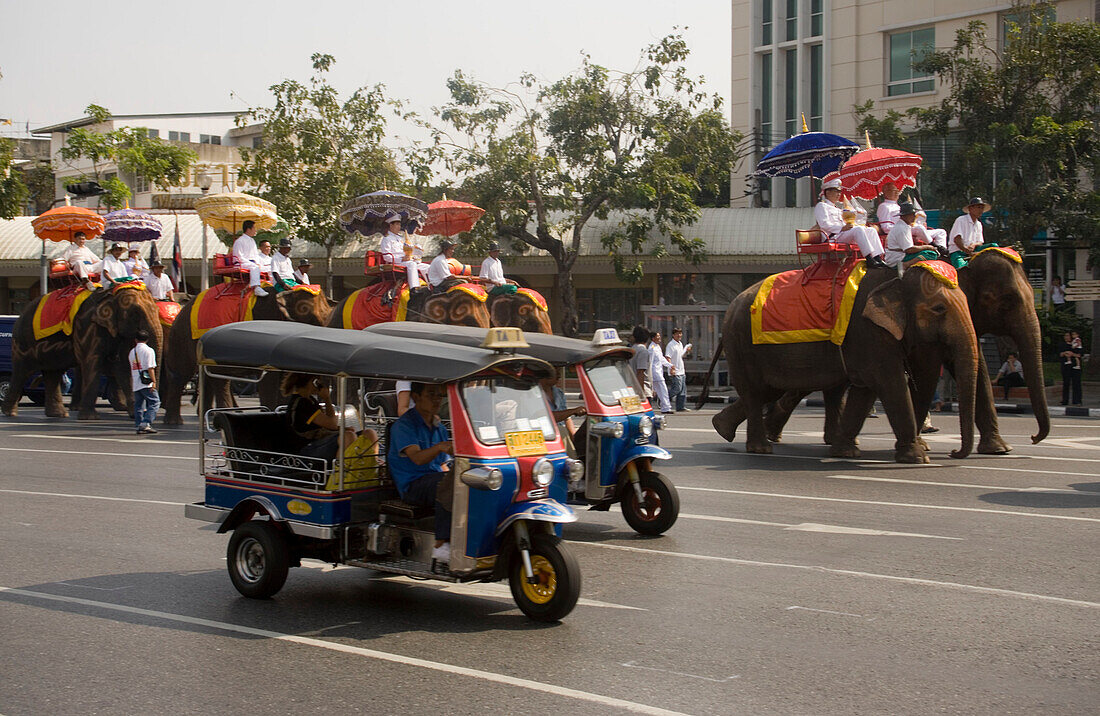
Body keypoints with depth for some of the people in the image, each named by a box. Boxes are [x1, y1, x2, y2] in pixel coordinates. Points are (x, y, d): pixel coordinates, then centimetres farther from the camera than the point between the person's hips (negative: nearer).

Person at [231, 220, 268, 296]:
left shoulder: (252, 240, 21)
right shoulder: (239, 241, -8)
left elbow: (256, 254, 23)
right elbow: (239, 257, -13)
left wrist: (257, 263, 1)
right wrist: (252, 264, -18)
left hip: (251, 262, 9)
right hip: (241, 264, -9)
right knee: (254, 268, -36)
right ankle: (256, 288, -48)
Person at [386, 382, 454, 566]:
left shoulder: (439, 427, 19)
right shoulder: (404, 425, -5)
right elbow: (417, 458, -21)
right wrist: (439, 448, -40)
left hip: (437, 477, 7)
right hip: (413, 485, -7)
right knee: (446, 486, -37)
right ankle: (442, 544, -36)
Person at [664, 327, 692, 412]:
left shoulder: (680, 344, 17)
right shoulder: (671, 345, -12)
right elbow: (667, 357, -19)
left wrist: (687, 351, 10)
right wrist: (671, 367, -30)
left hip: (681, 372, 9)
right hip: (675, 372, -9)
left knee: (683, 390, 6)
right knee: (677, 389, -12)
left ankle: (681, 407, 10)